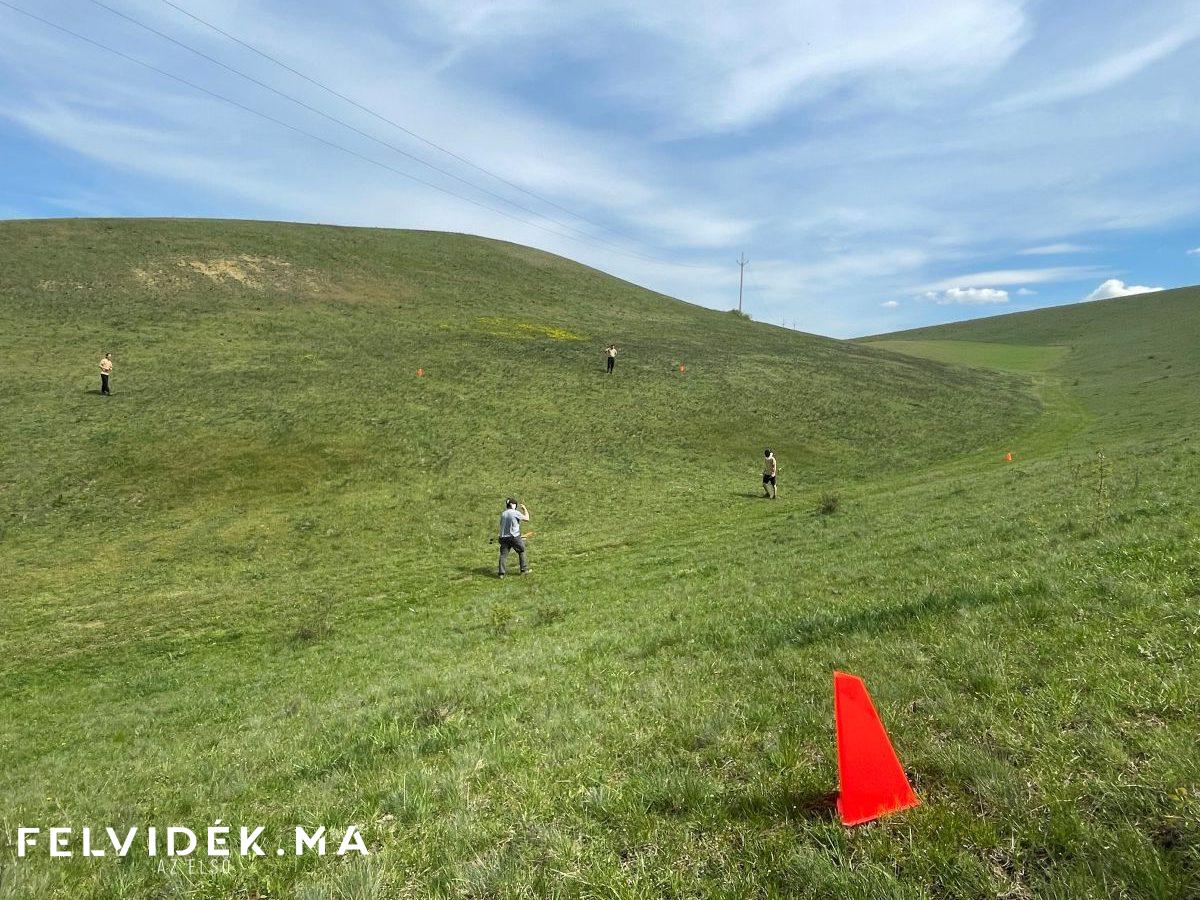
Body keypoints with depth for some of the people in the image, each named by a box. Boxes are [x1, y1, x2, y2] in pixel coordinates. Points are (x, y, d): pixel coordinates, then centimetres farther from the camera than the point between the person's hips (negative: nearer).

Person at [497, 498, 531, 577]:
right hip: (514, 537, -4)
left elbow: (501, 524, 14)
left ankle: (501, 573, -4)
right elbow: (527, 519, 0)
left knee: (503, 555, 3)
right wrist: (524, 509, 12)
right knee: (521, 552, 14)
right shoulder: (515, 513, -8)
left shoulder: (503, 514, 8)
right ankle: (524, 570, 16)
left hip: (504, 537, 4)